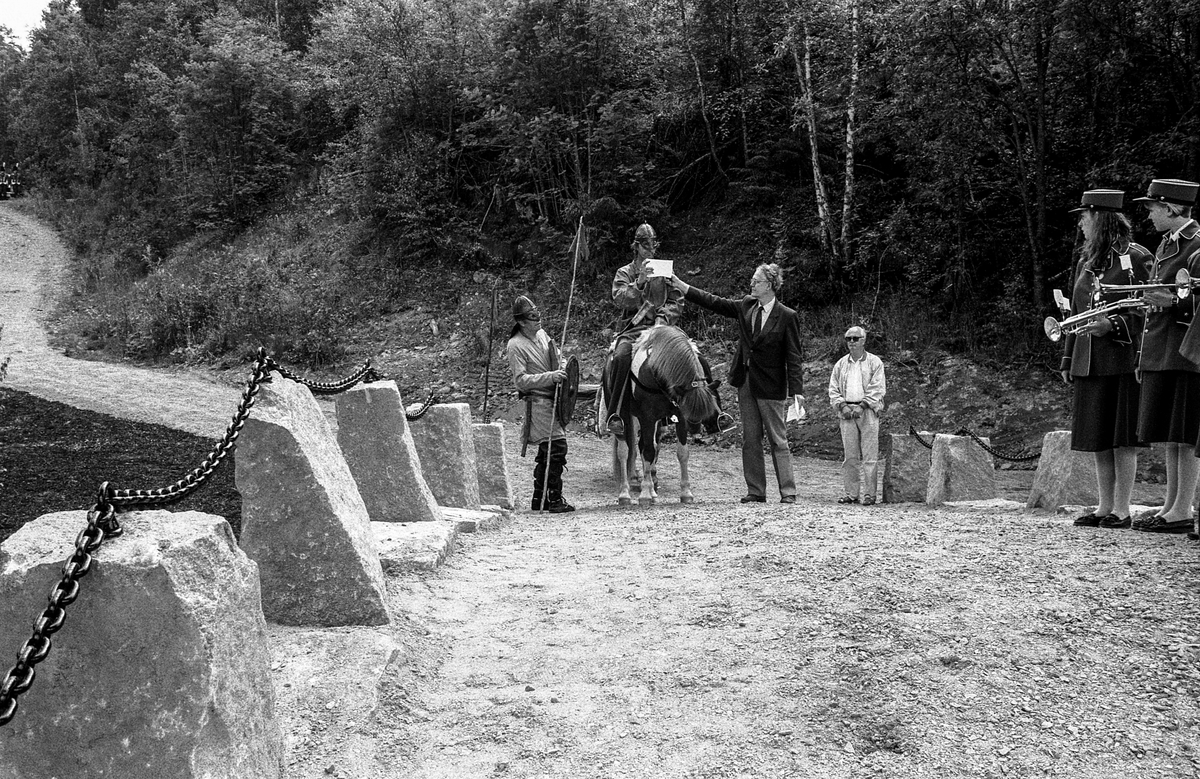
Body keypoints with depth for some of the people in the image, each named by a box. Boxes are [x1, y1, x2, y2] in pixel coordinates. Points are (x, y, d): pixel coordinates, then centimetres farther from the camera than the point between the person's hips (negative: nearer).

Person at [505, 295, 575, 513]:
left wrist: (563, 368, 5)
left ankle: (539, 499, 20)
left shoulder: (542, 334, 12)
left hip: (553, 399, 8)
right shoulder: (516, 345, -12)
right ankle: (554, 499, -7)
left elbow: (556, 359, 27)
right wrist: (550, 377, -24)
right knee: (556, 447, -14)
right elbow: (521, 380, -17)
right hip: (538, 401, -8)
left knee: (547, 450, 12)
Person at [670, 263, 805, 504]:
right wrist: (679, 285, 2)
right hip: (745, 382, 6)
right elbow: (713, 302, 7)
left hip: (771, 387, -6)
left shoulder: (787, 317, -9)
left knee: (778, 441, 0)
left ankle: (788, 492, 5)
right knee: (750, 439, 8)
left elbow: (794, 357, -10)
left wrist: (797, 390, -16)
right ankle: (756, 491, 14)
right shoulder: (746, 306, 5)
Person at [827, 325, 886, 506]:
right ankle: (850, 493, 6)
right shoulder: (840, 364, 15)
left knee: (869, 455, -5)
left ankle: (869, 494, -3)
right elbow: (833, 389, 13)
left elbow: (877, 390, -3)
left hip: (867, 411, -3)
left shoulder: (874, 362, 4)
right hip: (846, 412, 3)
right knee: (850, 456, 2)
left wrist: (862, 406, -12)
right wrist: (843, 406, -4)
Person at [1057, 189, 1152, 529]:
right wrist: (1067, 359, 16)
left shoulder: (1137, 257, -4)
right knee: (1097, 439, 9)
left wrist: (1113, 325, -22)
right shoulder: (1085, 261, 16)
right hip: (1089, 360, 7)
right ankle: (1104, 508, 16)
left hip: (1122, 360, -7)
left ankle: (1122, 511, 3)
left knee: (1122, 436, -3)